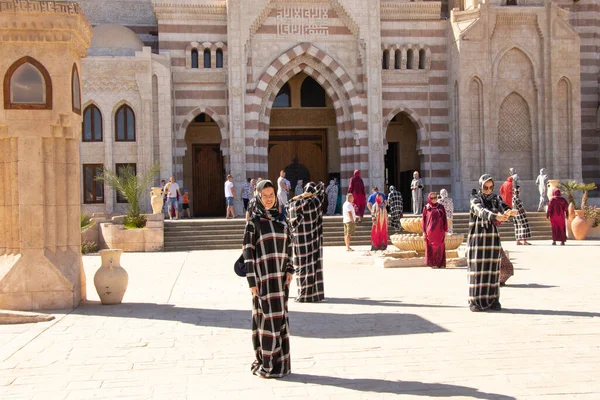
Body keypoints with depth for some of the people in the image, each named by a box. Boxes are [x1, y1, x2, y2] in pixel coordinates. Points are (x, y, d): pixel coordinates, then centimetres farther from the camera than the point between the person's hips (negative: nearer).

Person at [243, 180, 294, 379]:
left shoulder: (281, 219, 11)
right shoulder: (253, 222, -5)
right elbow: (248, 252, -7)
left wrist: (289, 270, 4)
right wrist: (251, 281, -12)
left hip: (280, 277, 5)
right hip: (263, 276, -5)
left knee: (279, 317, 9)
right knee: (266, 317, -2)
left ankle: (279, 361, 19)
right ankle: (264, 364, 8)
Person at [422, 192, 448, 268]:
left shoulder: (441, 207, 6)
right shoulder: (426, 208, 3)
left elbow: (444, 219, 6)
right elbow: (424, 220, 3)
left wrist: (445, 231, 1)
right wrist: (424, 232, -2)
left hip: (440, 231, 1)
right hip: (430, 231, -1)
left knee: (440, 247, 2)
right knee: (432, 247, 1)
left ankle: (441, 263, 8)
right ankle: (432, 263, 8)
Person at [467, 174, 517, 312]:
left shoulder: (496, 198, 9)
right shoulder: (475, 200, -3)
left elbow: (503, 207, -10)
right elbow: (481, 211, -23)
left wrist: (510, 212, -35)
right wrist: (496, 216, -42)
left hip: (493, 238, 3)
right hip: (478, 238, -3)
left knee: (493, 269, 3)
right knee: (478, 268, -4)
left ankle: (493, 300, 9)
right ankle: (475, 301, -1)